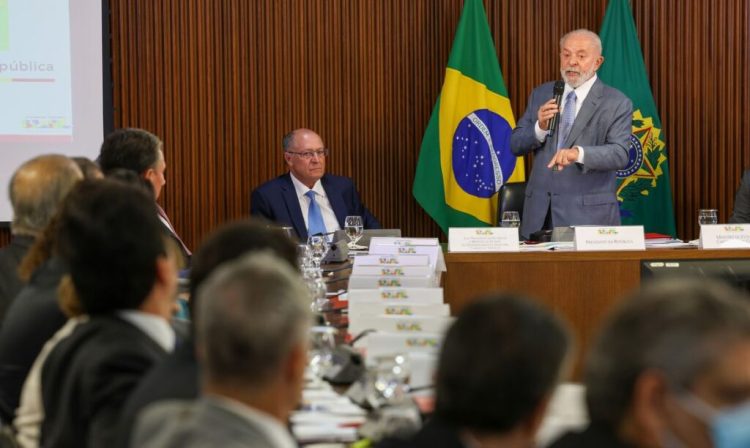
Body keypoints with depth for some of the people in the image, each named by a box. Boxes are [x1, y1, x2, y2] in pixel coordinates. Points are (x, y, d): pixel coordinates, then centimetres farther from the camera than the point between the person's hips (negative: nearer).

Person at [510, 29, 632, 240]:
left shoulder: (616, 104, -3)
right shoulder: (541, 95, 11)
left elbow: (620, 154, -15)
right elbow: (515, 145, 9)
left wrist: (579, 153, -33)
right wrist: (540, 127, -12)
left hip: (587, 215, -3)